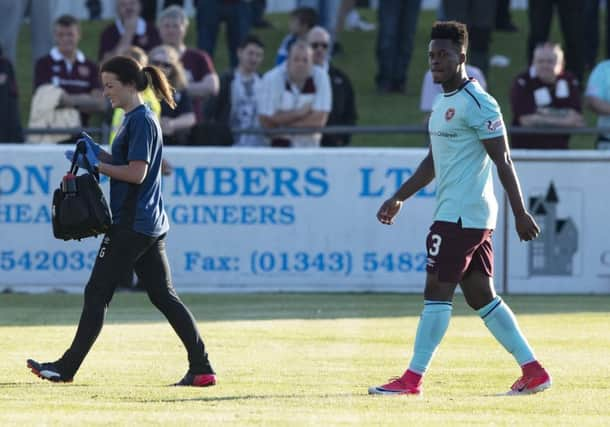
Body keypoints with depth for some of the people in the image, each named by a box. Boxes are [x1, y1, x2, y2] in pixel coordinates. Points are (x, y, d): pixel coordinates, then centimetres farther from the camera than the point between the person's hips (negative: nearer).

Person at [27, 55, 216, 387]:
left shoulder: (141, 121, -14)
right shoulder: (134, 119, 17)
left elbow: (136, 173, -20)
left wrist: (97, 165, -13)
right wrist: (98, 154, 8)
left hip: (132, 225, -10)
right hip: (150, 223, 10)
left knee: (97, 293, -4)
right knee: (163, 296, 8)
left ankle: (67, 368, 1)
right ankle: (202, 368, 4)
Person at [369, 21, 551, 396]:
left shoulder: (477, 103, -12)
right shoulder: (444, 103, 17)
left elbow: (503, 161, -15)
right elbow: (434, 162, 27)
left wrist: (520, 212, -18)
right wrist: (399, 198, 26)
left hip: (461, 214, -10)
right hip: (466, 214, 10)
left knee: (437, 291, -8)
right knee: (481, 295, 9)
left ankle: (413, 379, -6)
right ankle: (533, 371, 10)